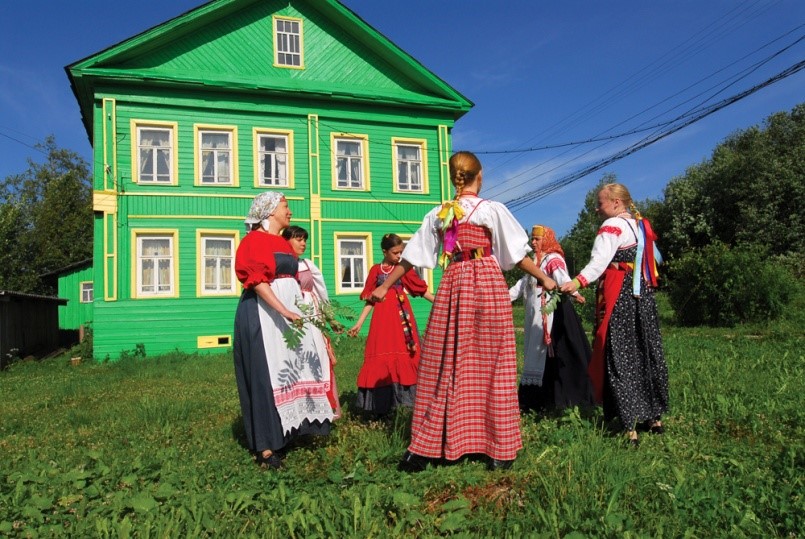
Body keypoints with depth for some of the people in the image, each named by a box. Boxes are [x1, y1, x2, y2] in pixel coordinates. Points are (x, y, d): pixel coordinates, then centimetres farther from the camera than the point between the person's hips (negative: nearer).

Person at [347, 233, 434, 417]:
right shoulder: (376, 270, 7)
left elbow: (422, 290, 7)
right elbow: (370, 300, 10)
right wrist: (359, 324, 6)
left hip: (401, 316, 0)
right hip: (383, 318, 0)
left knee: (404, 355, -4)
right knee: (381, 357, -1)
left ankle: (403, 399, 2)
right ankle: (381, 408, 4)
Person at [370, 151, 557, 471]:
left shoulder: (438, 214, 9)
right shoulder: (493, 210, 0)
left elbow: (410, 257, 11)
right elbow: (517, 255, 1)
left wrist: (385, 287, 20)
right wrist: (544, 278, 13)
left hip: (452, 286, 3)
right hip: (489, 284, -2)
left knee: (442, 366, 6)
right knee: (492, 366, 4)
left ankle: (424, 448, 9)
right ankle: (499, 450, 10)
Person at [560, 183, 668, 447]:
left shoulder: (612, 225, -9)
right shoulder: (642, 226, 16)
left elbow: (600, 259, -25)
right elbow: (655, 258, 23)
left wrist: (579, 281, -36)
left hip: (618, 296, -8)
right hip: (643, 294, 8)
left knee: (620, 358, -5)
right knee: (647, 353, 15)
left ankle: (630, 427, -7)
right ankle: (655, 417, 27)